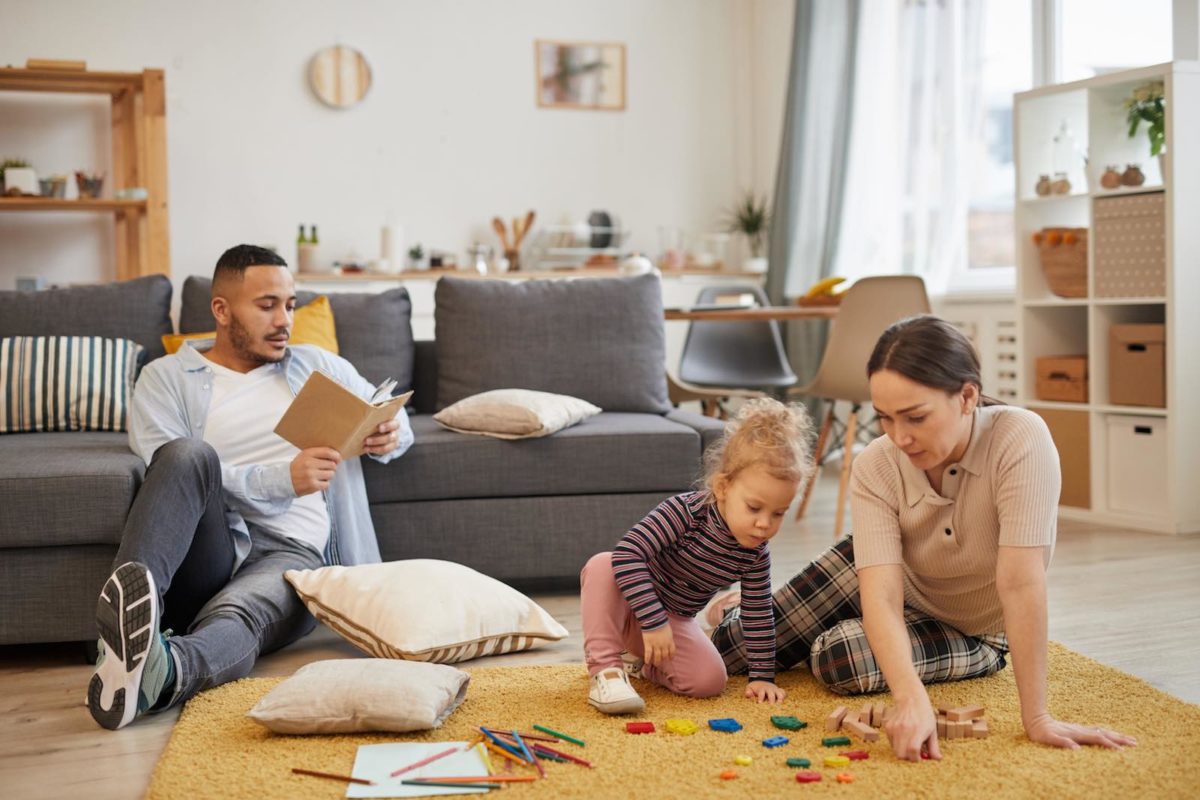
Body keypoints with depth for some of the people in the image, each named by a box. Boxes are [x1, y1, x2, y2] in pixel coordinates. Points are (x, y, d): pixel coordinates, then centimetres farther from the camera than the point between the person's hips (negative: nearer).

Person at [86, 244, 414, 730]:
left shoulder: (318, 367, 23)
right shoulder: (166, 379, 13)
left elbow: (394, 421, 30)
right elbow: (174, 470, -4)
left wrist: (389, 437, 3)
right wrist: (281, 480, -14)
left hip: (290, 554, 1)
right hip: (201, 557, -1)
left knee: (234, 617, -36)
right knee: (190, 453, -32)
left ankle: (156, 674, -70)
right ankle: (123, 614, -53)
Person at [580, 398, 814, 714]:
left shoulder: (755, 555, -13)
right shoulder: (685, 511, -30)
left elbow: (758, 615, -1)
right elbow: (627, 553, -39)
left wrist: (762, 675, -2)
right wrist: (653, 622, -41)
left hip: (674, 621, 5)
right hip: (628, 605, -5)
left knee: (710, 680, -19)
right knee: (602, 566, -36)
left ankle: (640, 660, 10)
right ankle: (605, 670, -33)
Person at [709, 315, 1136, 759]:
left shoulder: (1021, 441, -38)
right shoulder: (875, 468, -29)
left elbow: (1021, 584, -41)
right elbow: (881, 597, -37)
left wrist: (1037, 718, -40)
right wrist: (910, 697, -53)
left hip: (973, 626, -2)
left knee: (839, 657, -26)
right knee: (733, 648, -5)